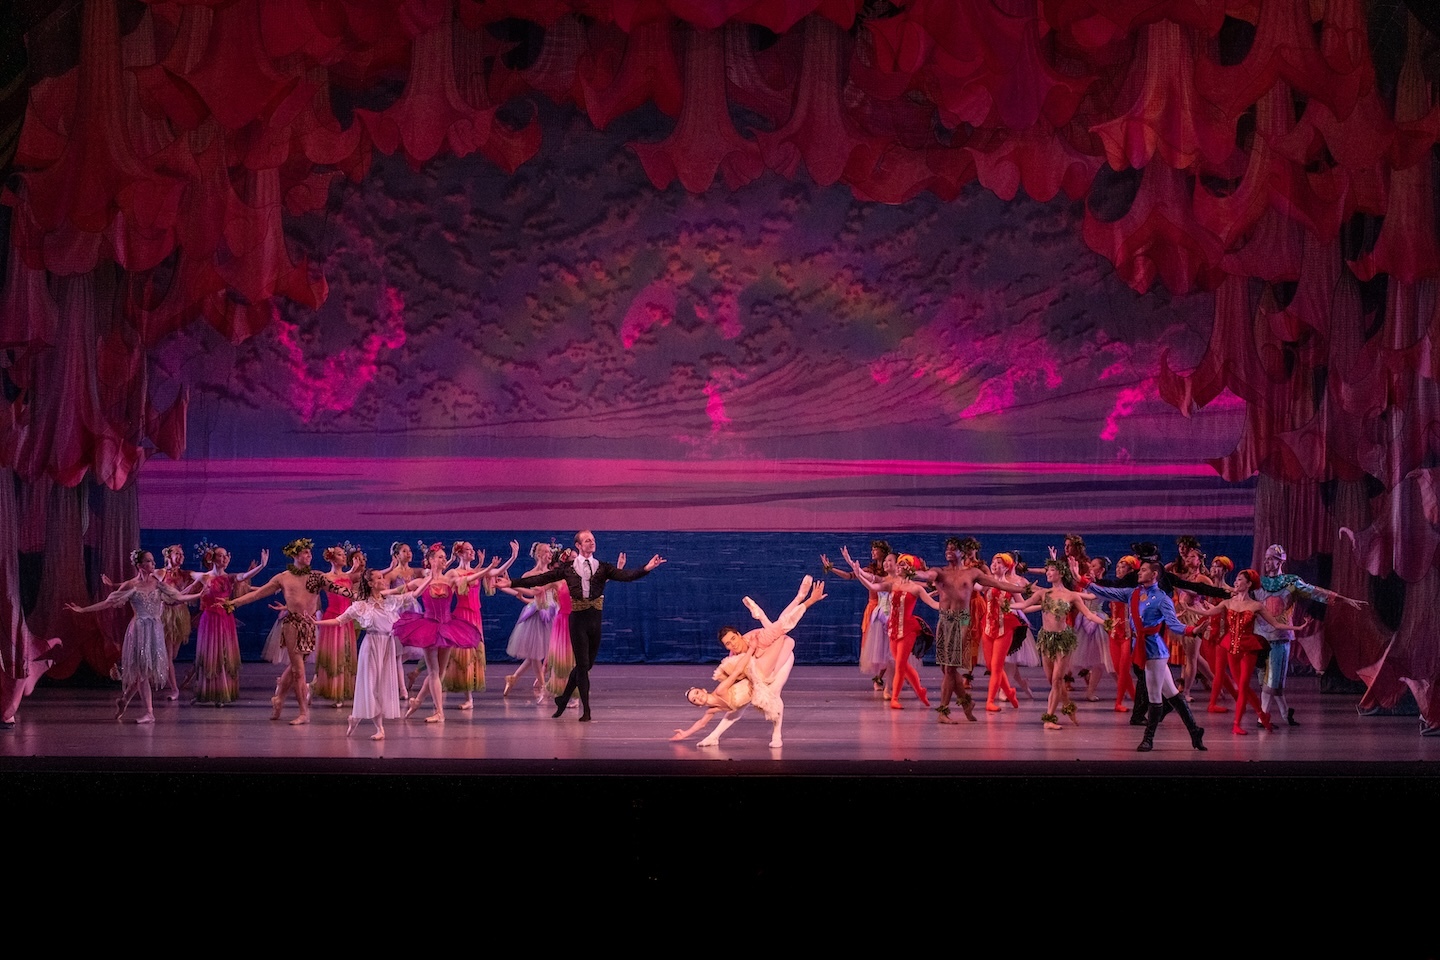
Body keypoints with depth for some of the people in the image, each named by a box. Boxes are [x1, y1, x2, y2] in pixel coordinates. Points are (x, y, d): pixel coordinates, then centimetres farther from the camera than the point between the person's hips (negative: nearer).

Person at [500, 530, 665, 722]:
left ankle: (563, 700, 27)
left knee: (586, 664, 8)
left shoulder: (603, 567, 6)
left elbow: (625, 575, -8)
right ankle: (586, 711, 4)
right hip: (578, 618, -2)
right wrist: (511, 583, -1)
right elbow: (542, 579, 3)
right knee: (583, 664, -2)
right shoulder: (568, 568, 3)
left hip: (595, 617, 2)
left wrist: (647, 568, -24)